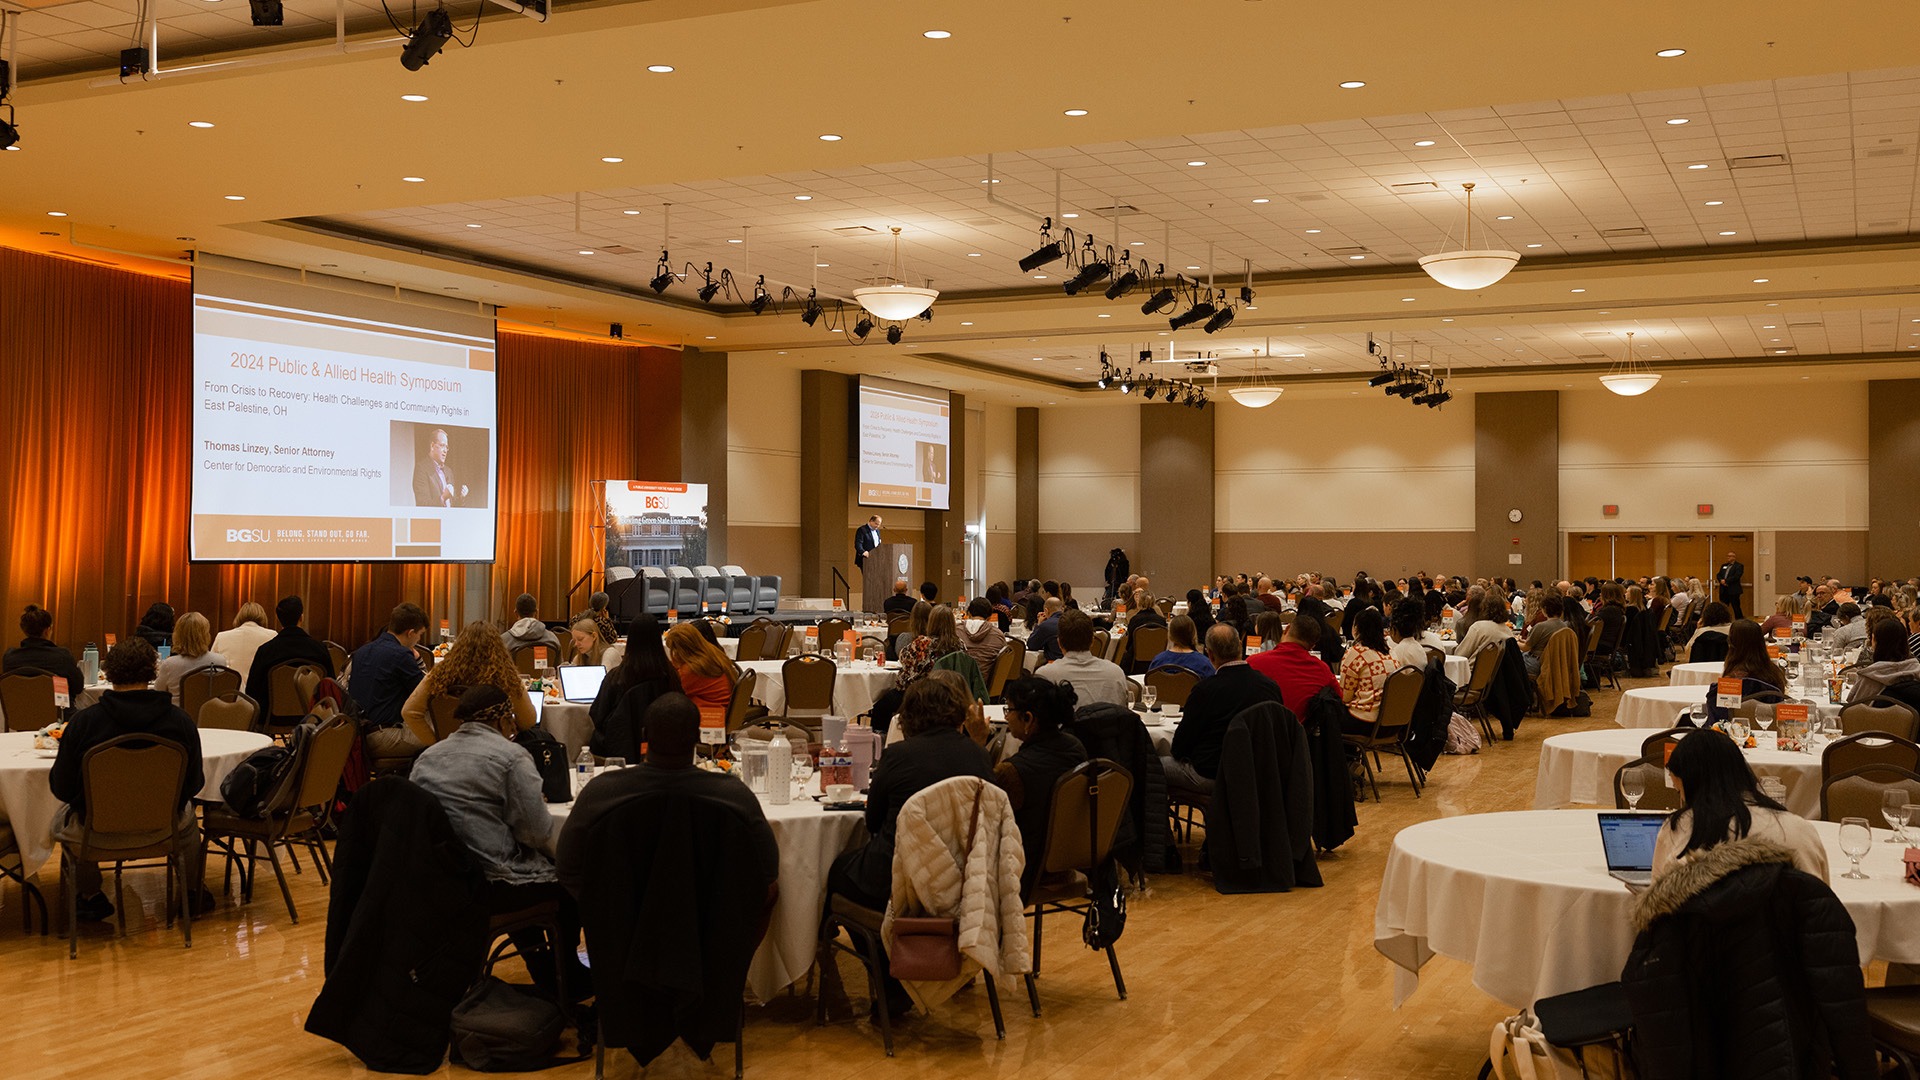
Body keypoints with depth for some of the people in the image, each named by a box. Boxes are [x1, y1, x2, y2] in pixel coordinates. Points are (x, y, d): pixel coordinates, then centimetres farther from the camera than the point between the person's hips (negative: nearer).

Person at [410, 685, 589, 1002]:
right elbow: (537, 830, -16)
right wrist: (556, 852, 7)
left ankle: (545, 973, 41)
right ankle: (569, 981, 32)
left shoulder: (426, 757, 7)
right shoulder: (510, 756, -12)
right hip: (492, 885, -7)